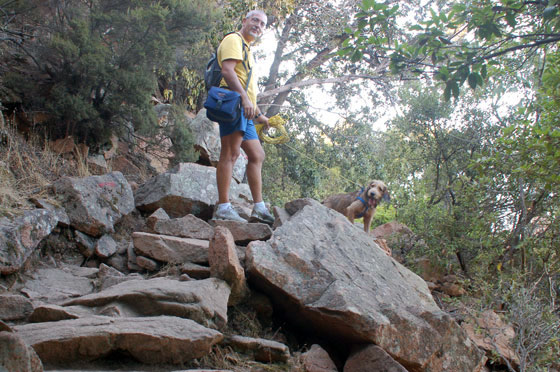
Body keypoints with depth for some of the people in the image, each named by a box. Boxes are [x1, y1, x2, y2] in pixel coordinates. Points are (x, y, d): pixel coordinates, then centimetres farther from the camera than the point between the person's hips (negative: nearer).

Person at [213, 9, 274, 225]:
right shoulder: (234, 40, 0)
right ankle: (223, 208, -19)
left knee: (257, 156, 9)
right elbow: (227, 70, -17)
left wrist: (258, 114, 29)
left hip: (244, 112, 11)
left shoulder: (247, 50, 31)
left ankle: (259, 209, 10)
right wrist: (244, 98, -27)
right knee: (230, 153, -16)